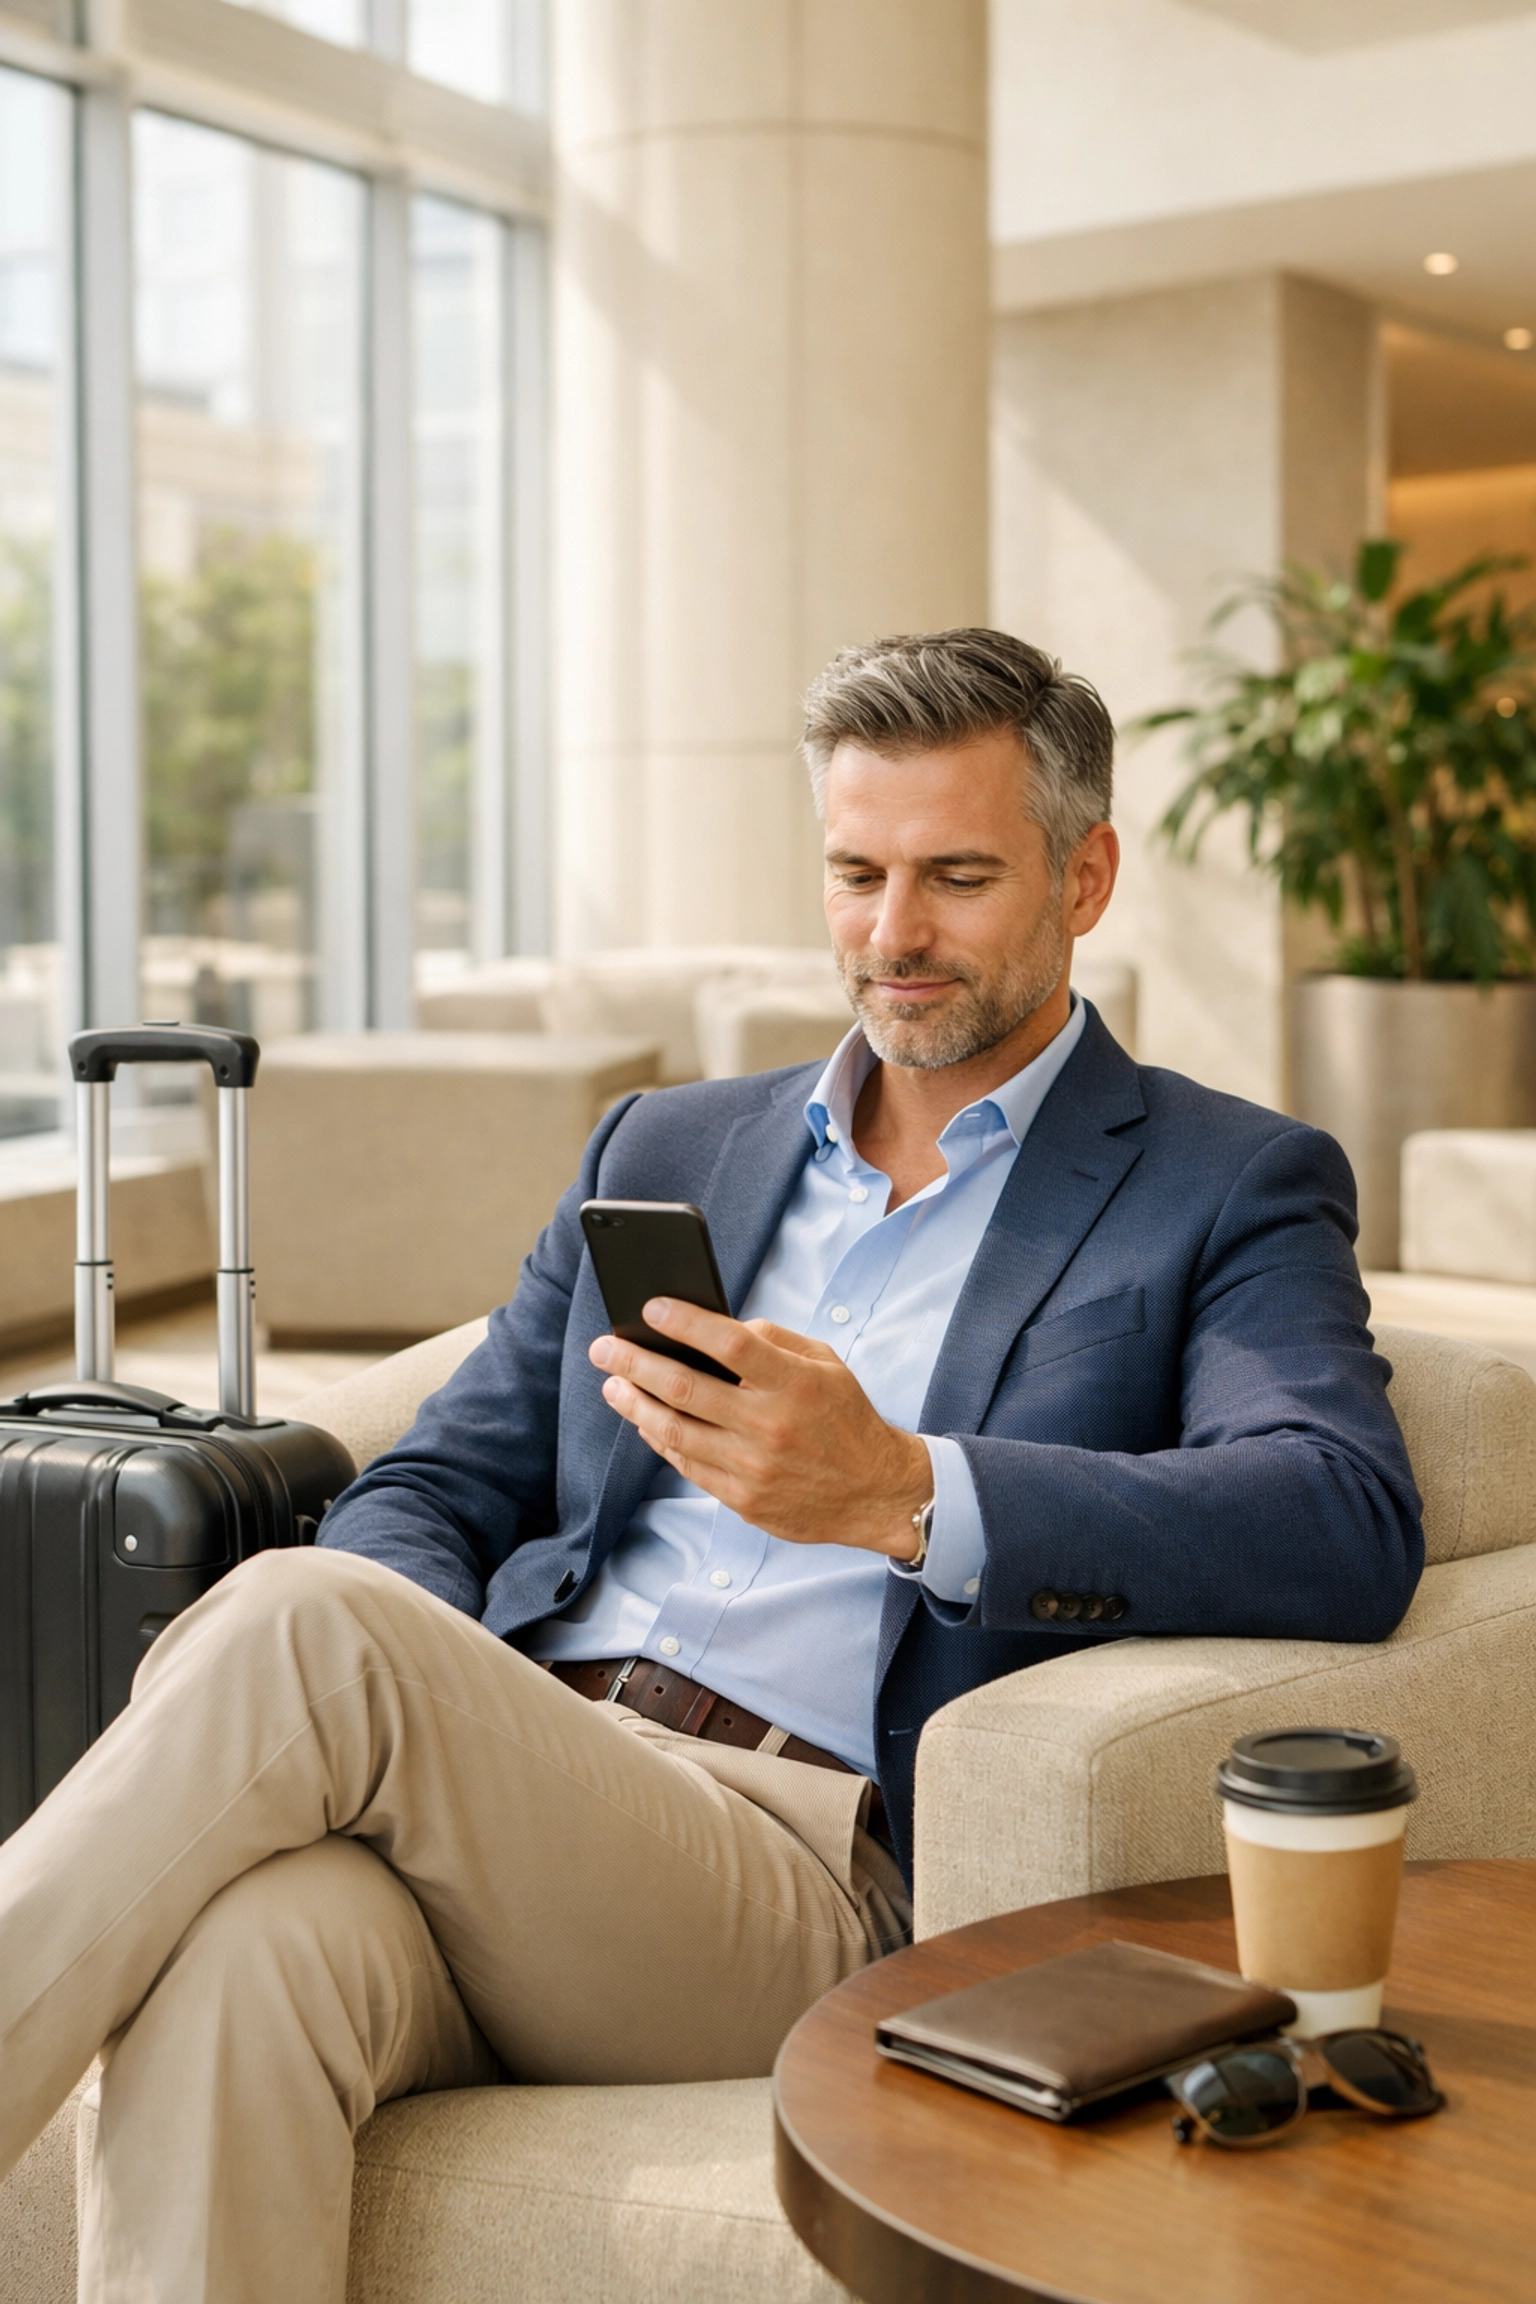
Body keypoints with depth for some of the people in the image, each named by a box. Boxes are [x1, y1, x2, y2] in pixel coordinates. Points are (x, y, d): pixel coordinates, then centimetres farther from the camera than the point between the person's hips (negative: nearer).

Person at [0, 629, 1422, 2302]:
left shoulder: (1230, 1189, 10)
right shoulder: (667, 1148, 24)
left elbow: (1354, 1532, -9)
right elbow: (436, 1487, 19)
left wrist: (895, 1492, -24)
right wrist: (429, 1705, -6)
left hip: (813, 1868, -4)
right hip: (511, 1803, 4)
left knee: (303, 1619, -29)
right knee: (244, 1941, -33)